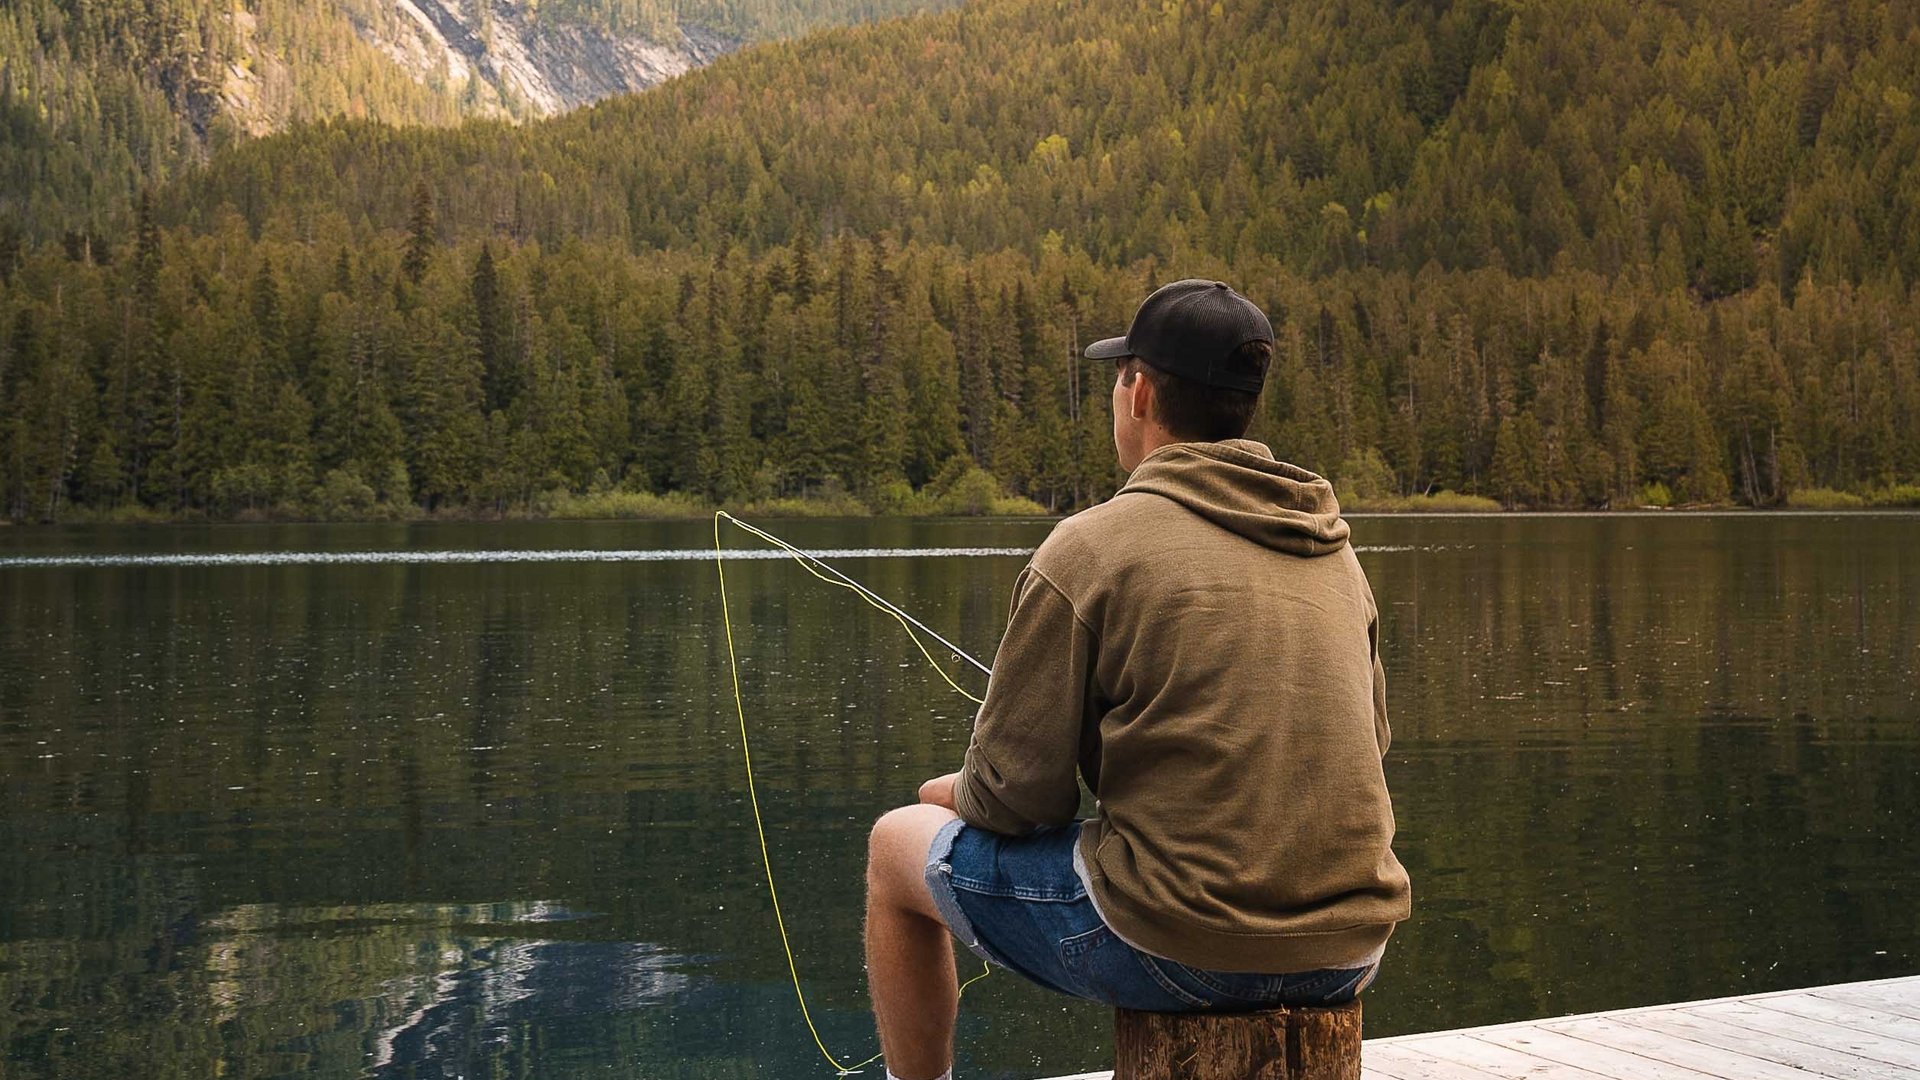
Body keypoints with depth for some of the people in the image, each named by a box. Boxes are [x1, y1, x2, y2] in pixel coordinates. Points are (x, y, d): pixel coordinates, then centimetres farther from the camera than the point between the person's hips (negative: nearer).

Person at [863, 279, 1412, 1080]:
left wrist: (960, 793, 15)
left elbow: (1019, 794, -10)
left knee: (899, 846, 15)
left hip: (1179, 949, -7)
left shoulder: (1090, 548, -10)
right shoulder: (1334, 548, 10)